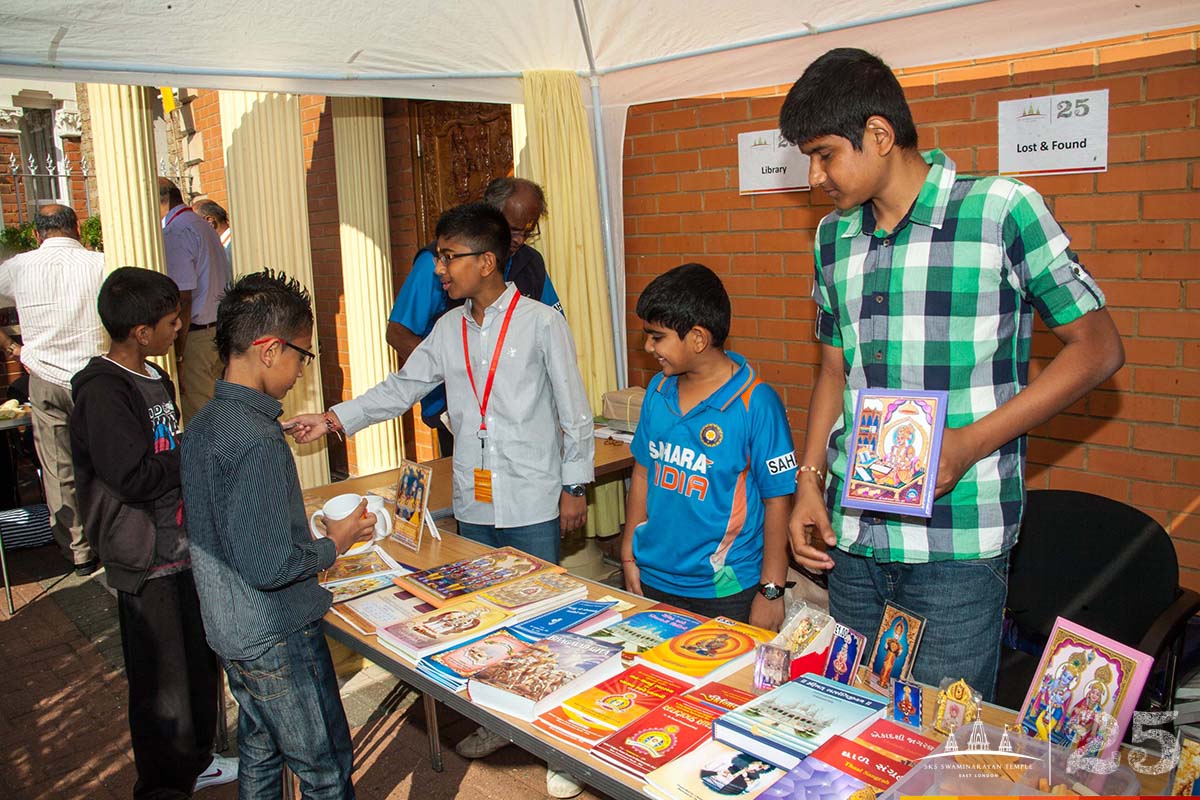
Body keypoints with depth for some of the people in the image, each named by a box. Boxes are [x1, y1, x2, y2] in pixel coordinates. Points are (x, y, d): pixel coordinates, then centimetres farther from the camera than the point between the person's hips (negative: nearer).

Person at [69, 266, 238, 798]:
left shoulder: (153, 379, 9)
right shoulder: (101, 392, -20)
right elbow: (134, 477, -26)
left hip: (182, 544, 9)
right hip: (146, 560, -9)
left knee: (199, 660, 20)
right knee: (162, 679, 5)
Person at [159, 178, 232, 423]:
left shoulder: (174, 233, -13)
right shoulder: (204, 226, 15)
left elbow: (183, 300, -19)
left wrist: (177, 357, -19)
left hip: (195, 335, -9)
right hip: (220, 328, 9)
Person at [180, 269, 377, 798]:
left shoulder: (203, 423, 3)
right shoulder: (257, 441, -27)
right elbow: (269, 566, -28)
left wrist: (313, 531, 12)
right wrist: (334, 543, -12)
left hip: (231, 631, 9)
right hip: (277, 637, -9)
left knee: (259, 754, 25)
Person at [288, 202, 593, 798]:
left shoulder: (541, 323, -9)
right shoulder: (448, 329, 6)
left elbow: (574, 411, -6)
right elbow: (401, 389, 11)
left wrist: (575, 486, -4)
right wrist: (333, 419, 1)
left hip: (533, 506, -5)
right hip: (473, 504, 5)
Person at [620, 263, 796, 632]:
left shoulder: (755, 403, -16)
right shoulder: (658, 390, 1)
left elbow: (778, 502, -13)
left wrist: (771, 592, -11)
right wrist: (629, 556, 10)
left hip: (726, 593, -5)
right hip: (652, 581, 6)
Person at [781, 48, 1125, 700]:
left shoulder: (1002, 209, -7)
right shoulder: (833, 237, 10)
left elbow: (1097, 346, -5)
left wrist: (971, 442, -16)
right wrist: (809, 479, 4)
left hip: (957, 545, -5)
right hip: (852, 533, 5)